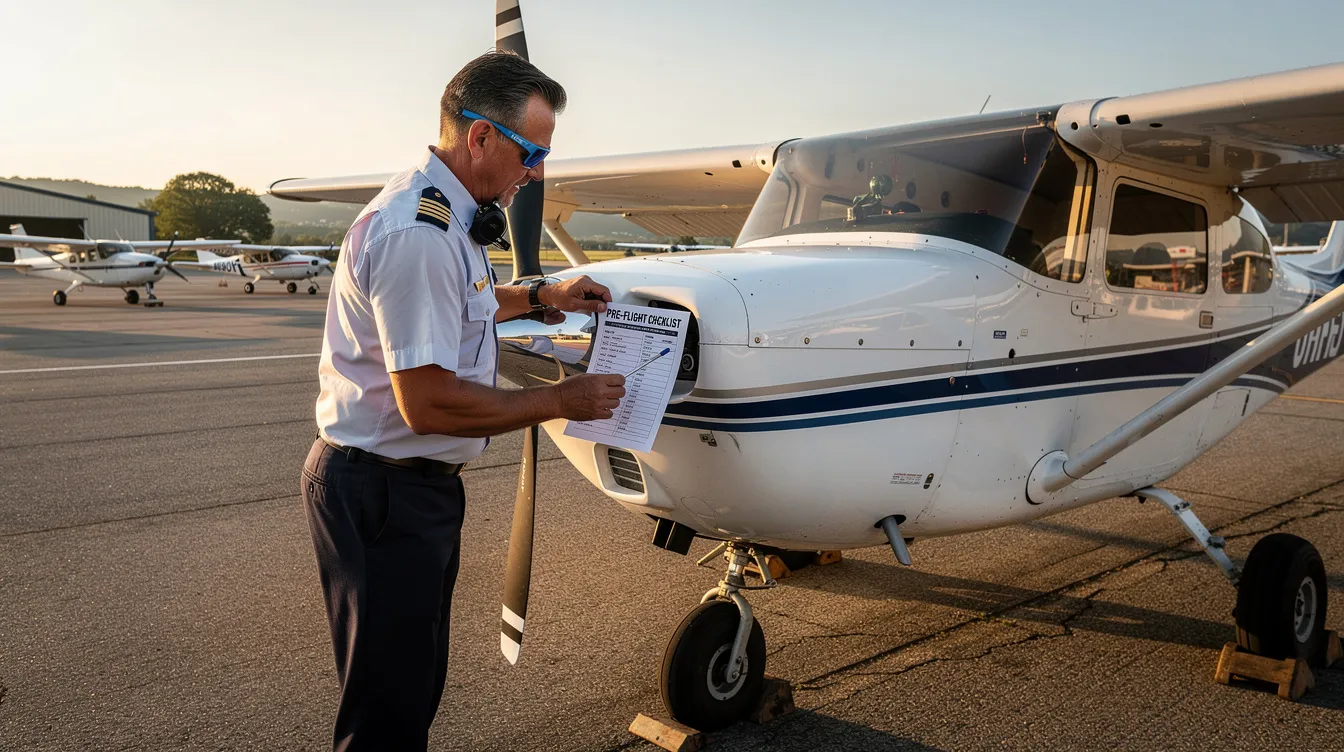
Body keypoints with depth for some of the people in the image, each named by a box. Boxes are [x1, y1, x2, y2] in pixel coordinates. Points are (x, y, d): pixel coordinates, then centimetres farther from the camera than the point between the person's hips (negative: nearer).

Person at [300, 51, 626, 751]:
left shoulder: (440, 214, 11)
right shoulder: (417, 233, -24)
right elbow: (428, 403, -27)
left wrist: (543, 296, 23)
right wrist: (560, 400, -16)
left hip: (416, 484, 11)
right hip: (383, 495, -10)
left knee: (418, 686, 21)